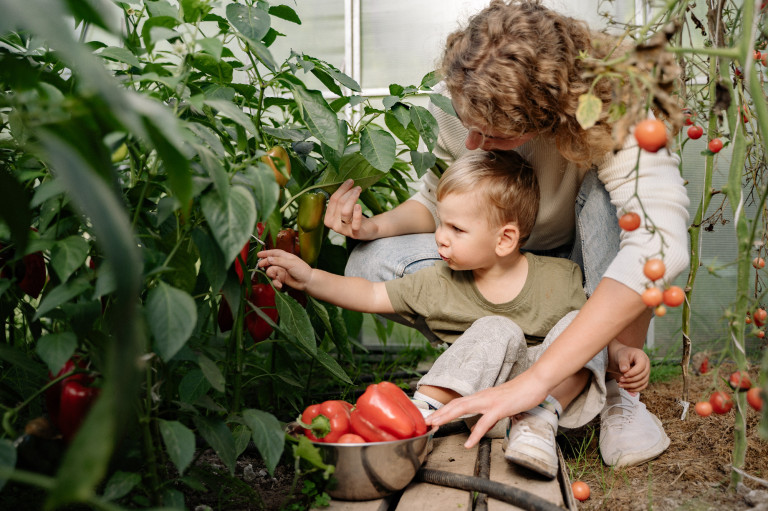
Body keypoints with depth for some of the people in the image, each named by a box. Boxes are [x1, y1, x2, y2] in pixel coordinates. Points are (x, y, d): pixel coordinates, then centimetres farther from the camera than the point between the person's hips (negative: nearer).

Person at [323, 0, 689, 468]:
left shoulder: (611, 113, -34)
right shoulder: (458, 101, -21)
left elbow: (661, 244, -49)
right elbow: (438, 200, -2)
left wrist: (536, 380, -54)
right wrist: (375, 226, -27)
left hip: (587, 266, -3)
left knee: (609, 190, -36)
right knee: (372, 264, -21)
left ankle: (620, 390, -20)